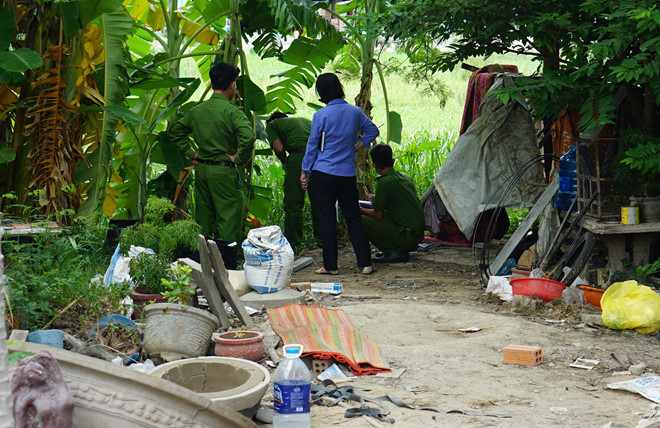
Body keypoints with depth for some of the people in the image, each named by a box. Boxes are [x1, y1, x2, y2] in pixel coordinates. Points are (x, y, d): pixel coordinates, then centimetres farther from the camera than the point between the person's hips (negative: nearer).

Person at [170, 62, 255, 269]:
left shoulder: (197, 110, 7)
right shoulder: (231, 111, -13)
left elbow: (176, 132, 18)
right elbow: (248, 136, -29)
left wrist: (191, 153, 15)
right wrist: (239, 159, -16)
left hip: (201, 170, 7)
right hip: (224, 171, -6)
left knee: (202, 220, 15)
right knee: (229, 221, -1)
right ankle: (227, 271, -2)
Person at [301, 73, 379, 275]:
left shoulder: (321, 115, -8)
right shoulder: (355, 112, 3)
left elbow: (312, 145, -2)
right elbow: (373, 130, 18)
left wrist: (305, 171, 6)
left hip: (323, 174, -3)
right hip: (348, 174, 3)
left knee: (327, 219, 3)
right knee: (354, 218, 8)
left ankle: (330, 265, 7)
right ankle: (365, 263, 7)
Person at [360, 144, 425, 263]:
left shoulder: (384, 182, -13)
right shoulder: (406, 177, 12)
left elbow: (378, 215, -9)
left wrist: (360, 210, 10)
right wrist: (378, 200, 37)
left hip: (407, 237, -9)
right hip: (418, 235, 9)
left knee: (361, 221, -9)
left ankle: (394, 252, -9)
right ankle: (400, 250, 12)